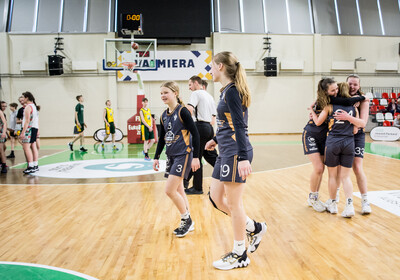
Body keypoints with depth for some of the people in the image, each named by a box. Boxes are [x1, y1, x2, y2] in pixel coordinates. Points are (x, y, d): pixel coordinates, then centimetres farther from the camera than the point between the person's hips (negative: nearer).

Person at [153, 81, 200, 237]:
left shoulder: (182, 111, -12)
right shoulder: (164, 116, 10)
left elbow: (195, 134, -13)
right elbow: (162, 138, 18)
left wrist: (195, 157, -15)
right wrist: (156, 157, 15)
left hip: (183, 155, -8)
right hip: (171, 156, 8)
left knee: (170, 190, -12)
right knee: (178, 191, 12)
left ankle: (187, 220, 8)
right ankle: (187, 223, 25)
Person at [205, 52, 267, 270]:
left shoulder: (232, 91, -14)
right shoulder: (226, 91, 14)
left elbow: (239, 126, -22)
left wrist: (243, 158, -27)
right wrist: (216, 140, 35)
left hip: (235, 154, -10)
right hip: (226, 153, 10)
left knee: (233, 203, 2)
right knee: (216, 197, 15)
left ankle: (239, 255, 19)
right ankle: (254, 228, 29)